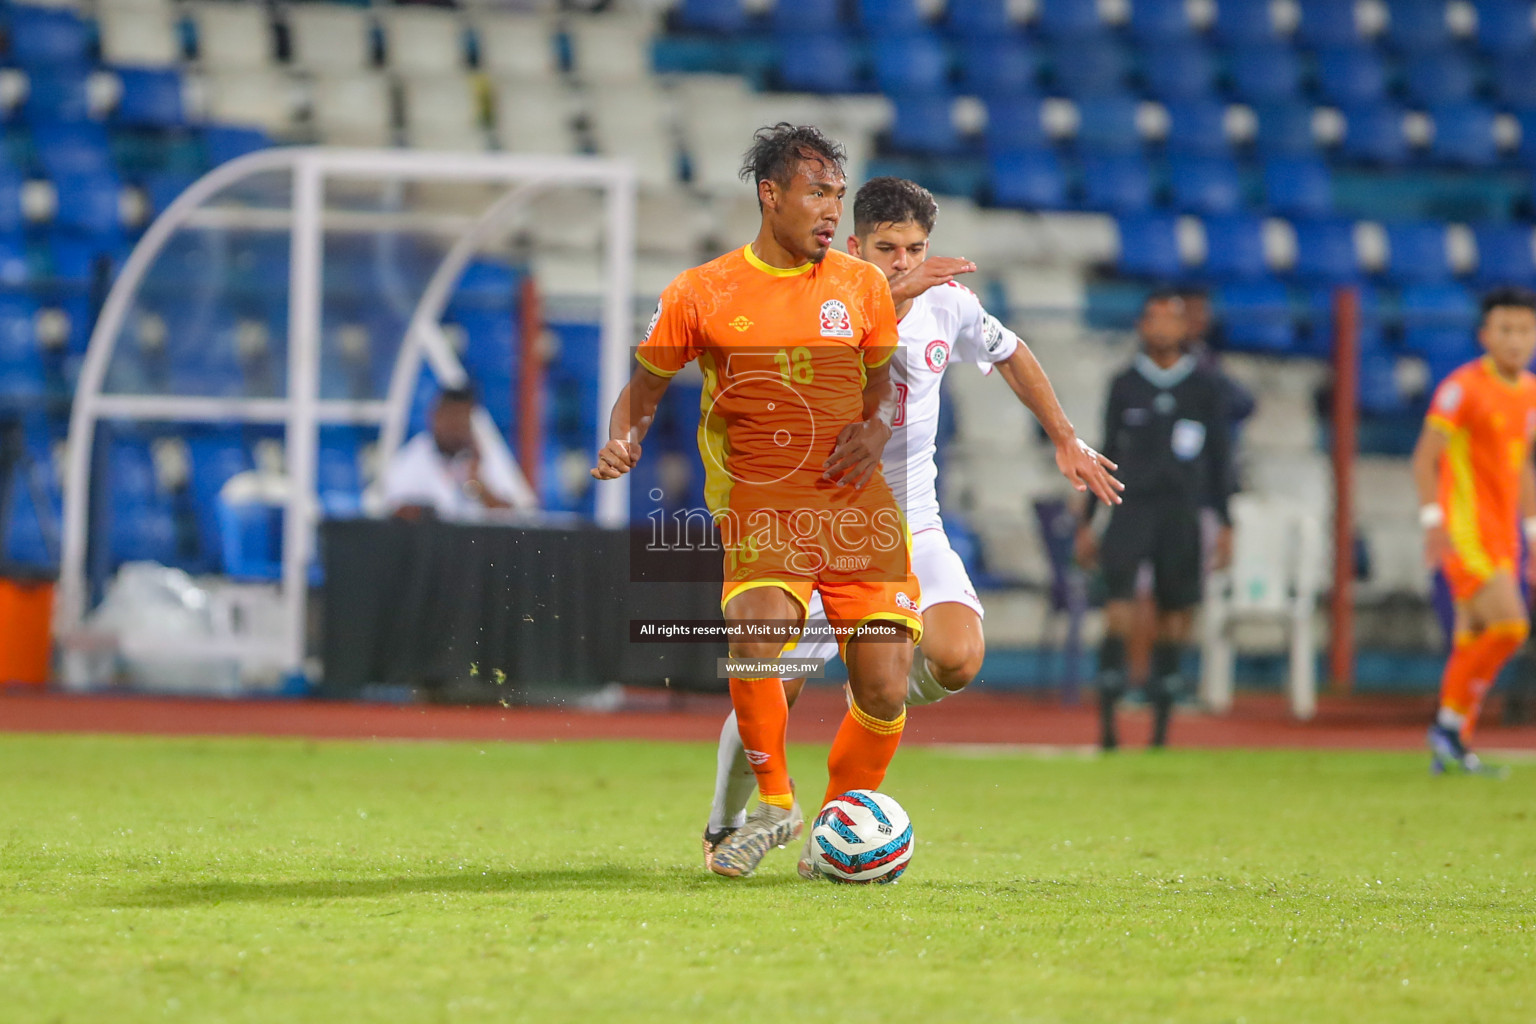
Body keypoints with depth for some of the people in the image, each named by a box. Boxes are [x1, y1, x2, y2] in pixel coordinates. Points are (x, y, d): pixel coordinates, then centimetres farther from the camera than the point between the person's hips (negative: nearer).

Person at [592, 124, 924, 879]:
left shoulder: (862, 286, 10)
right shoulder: (700, 293, 3)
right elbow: (646, 385, 12)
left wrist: (875, 429, -1)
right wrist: (621, 443, -8)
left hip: (856, 507, 3)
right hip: (760, 510, -2)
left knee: (883, 688, -7)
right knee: (756, 641, -29)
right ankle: (774, 805, -5)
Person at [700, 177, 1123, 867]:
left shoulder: (947, 304, -1)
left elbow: (1009, 354, 20)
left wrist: (1065, 440, 22)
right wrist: (893, 300, -45)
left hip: (910, 527, 3)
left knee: (958, 659, -23)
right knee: (771, 694, -7)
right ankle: (725, 825, 21)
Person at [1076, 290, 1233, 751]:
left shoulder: (1204, 386, 6)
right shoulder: (1124, 385, 8)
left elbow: (1219, 458, 9)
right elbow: (1107, 455, 14)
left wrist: (1224, 523, 4)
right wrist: (1087, 520, 12)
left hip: (1182, 512, 0)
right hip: (1131, 506, 0)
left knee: (1174, 619, 1)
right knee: (1118, 611, -15)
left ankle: (1161, 725, 9)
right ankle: (1107, 719, -16)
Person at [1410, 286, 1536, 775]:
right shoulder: (1462, 387, -10)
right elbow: (1425, 458, -11)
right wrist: (1433, 519, -20)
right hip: (1465, 530, -7)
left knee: (1473, 643, 7)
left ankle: (1452, 745, 12)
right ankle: (1451, 721, -6)